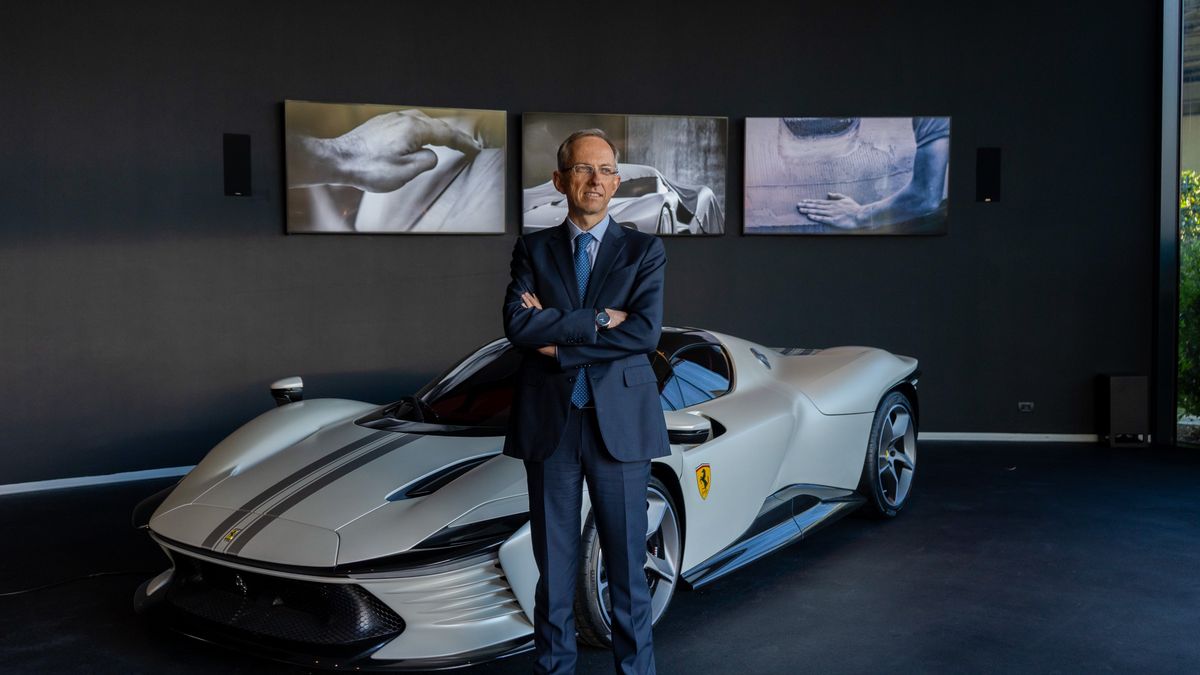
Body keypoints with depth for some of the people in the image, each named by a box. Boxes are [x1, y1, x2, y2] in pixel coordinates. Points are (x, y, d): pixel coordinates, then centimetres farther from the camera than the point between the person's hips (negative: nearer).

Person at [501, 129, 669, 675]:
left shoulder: (644, 251, 4)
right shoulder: (532, 249, 7)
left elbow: (646, 332, -11)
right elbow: (518, 326, -9)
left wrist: (558, 341, -11)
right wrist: (597, 320, -14)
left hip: (619, 423, -1)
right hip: (548, 424, 1)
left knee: (627, 563, 6)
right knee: (554, 564, 10)